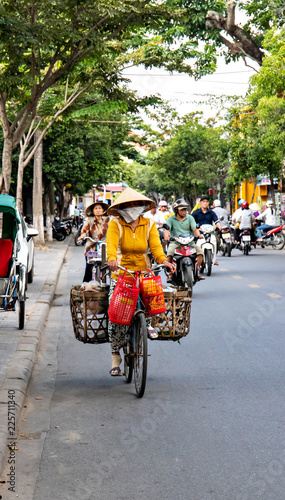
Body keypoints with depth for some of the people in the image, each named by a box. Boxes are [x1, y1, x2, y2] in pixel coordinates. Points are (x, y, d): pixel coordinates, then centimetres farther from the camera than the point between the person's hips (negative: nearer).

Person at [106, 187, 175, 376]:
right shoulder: (116, 224, -2)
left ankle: (148, 323, -2)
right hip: (120, 272, -1)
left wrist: (164, 260, -26)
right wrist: (112, 259, -40)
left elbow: (155, 245, -5)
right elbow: (112, 243, -18)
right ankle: (116, 356, 5)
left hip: (143, 271, 1)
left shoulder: (149, 224, 6)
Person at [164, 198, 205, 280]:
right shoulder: (171, 219, 6)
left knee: (200, 251, -20)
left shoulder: (190, 218, 12)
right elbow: (167, 229, -7)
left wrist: (198, 234, -22)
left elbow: (195, 228, 1)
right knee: (170, 253, -30)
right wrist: (166, 236, -30)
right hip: (175, 242, -2)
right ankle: (170, 273, -16)